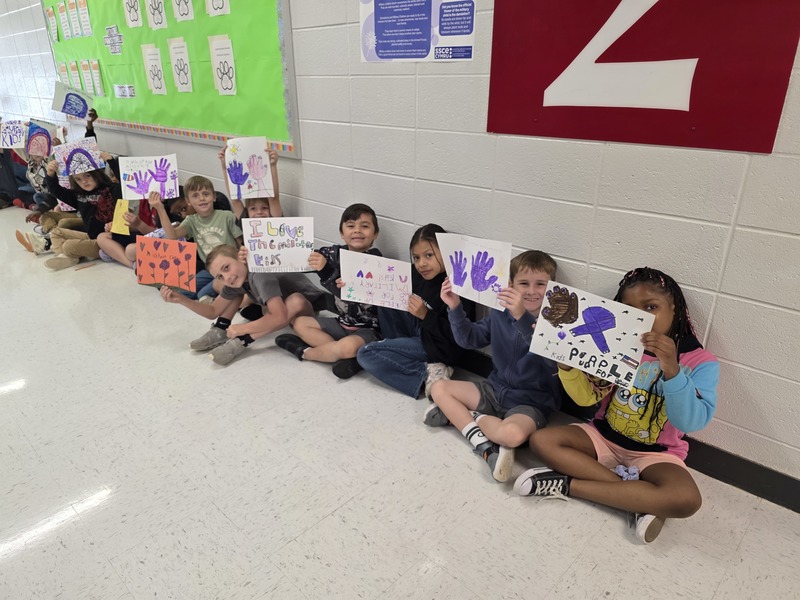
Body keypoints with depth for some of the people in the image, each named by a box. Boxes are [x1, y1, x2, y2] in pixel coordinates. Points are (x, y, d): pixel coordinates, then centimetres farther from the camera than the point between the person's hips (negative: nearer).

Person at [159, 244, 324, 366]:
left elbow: (280, 318, -43)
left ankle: (240, 342, -29)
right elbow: (213, 311, 0)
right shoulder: (231, 281, -10)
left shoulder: (259, 275, -34)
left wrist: (242, 329, -32)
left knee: (295, 301, -40)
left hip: (306, 306, -7)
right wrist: (181, 299, -12)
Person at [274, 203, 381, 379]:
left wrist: (325, 269, -41)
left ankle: (304, 351, -2)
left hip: (369, 328, -7)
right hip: (344, 322, 8)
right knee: (300, 323, 7)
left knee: (347, 347, -35)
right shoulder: (335, 253, -1)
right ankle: (350, 356, -13)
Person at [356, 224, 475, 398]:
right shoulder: (419, 275, -4)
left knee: (366, 354, -14)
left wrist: (426, 315, -32)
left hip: (436, 348, -8)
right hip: (417, 333, 8)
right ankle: (399, 354, 2)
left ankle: (427, 374, -14)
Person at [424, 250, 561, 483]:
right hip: (495, 389, 6)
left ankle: (461, 415, -7)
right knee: (439, 388, -3)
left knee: (512, 434, -37)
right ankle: (484, 445, -15)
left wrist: (522, 317, -50)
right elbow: (470, 339, 7)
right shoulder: (501, 314, 1)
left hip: (531, 401, -6)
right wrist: (455, 308, -9)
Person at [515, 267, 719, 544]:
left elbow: (691, 422, -25)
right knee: (542, 440, -18)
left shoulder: (701, 362, -12)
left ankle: (568, 485, -22)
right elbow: (586, 397, -6)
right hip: (603, 437, 3)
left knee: (687, 500, -33)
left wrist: (672, 370, -40)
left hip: (655, 453, -3)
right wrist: (566, 362, -25)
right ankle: (641, 500, -18)